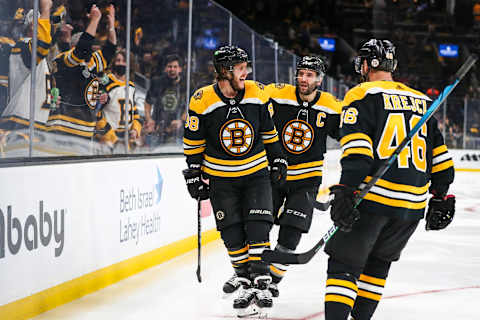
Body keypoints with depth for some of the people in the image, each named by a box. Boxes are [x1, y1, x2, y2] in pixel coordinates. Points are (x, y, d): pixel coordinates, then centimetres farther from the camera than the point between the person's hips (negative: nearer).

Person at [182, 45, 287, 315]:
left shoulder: (257, 94, -6)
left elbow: (269, 130, 9)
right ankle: (244, 276, 17)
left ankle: (261, 282, -5)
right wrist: (194, 176, -1)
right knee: (232, 232, 1)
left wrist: (278, 160, 10)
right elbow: (193, 143, -2)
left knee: (258, 226, -9)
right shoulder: (202, 101, -13)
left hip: (256, 172, 1)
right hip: (221, 178, -1)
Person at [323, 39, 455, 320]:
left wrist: (346, 189, -19)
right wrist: (441, 197, 24)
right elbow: (440, 156, 19)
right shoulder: (421, 101, 18)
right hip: (413, 205, 5)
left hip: (372, 199, -5)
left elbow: (357, 148, -14)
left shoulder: (362, 95, 0)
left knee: (344, 262, 1)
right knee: (379, 260, 23)